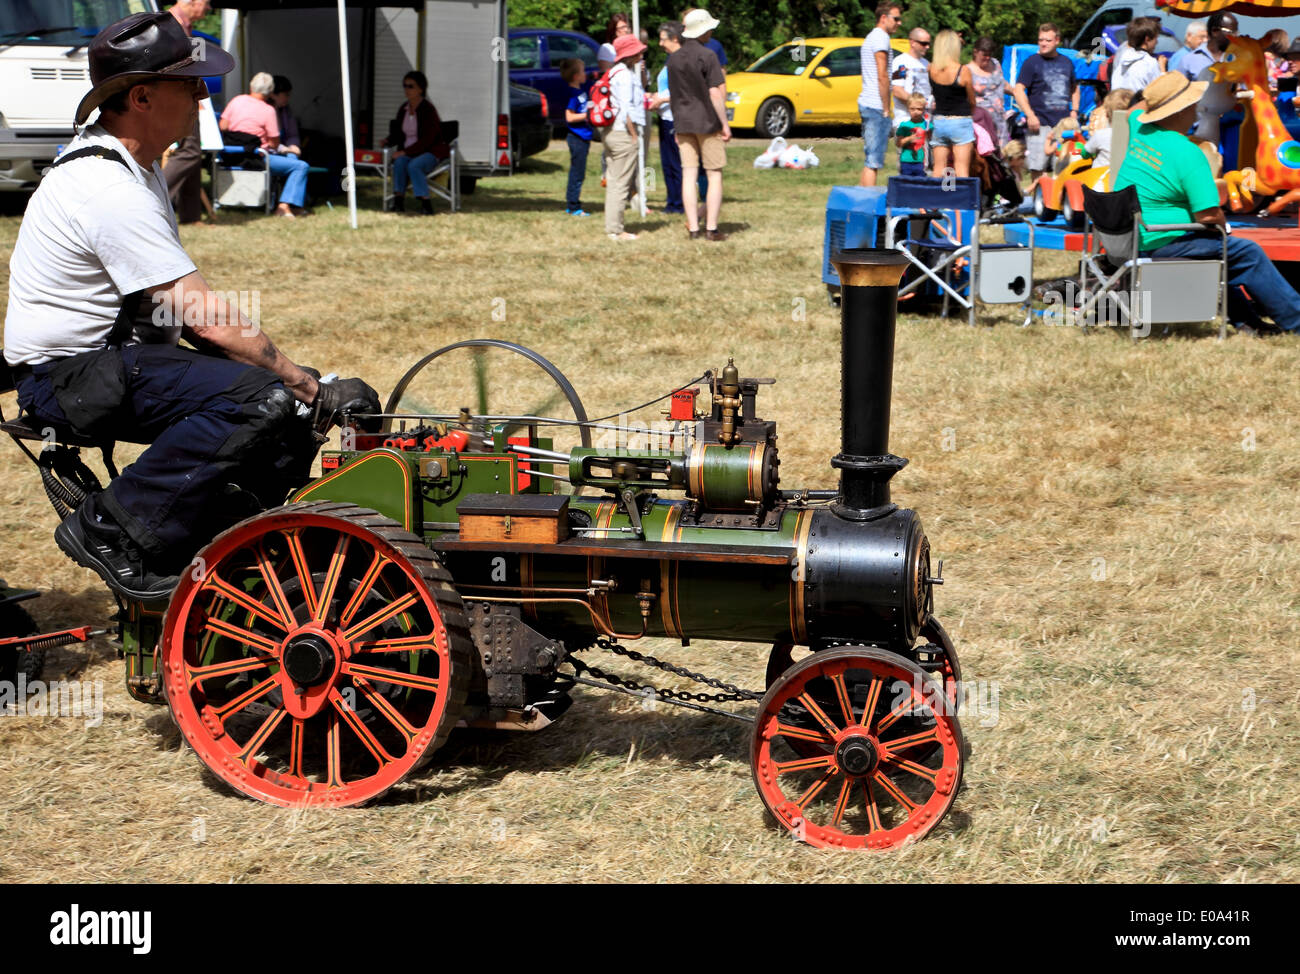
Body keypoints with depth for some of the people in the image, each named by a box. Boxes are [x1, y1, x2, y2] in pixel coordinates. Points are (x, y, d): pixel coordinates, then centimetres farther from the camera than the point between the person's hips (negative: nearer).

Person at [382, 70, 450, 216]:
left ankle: (425, 203, -31)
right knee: (400, 162, -29)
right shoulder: (404, 109, 9)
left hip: (430, 152, -5)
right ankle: (398, 200, -32)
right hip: (408, 152, 5)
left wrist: (405, 152, -22)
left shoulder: (428, 109, -12)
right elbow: (397, 134, 19)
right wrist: (388, 141, -4)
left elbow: (427, 140, -17)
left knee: (414, 165, -35)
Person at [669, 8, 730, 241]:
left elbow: (674, 94, 13)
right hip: (708, 122, -5)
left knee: (689, 176, 4)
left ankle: (693, 228, 3)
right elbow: (715, 92, -15)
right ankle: (711, 228, 0)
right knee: (714, 176, 2)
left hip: (683, 124, 5)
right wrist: (725, 123, -10)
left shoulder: (674, 59, 8)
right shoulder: (707, 56, -12)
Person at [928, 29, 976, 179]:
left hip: (939, 122, 4)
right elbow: (972, 102, -2)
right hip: (960, 122, -4)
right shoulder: (963, 70, -12)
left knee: (938, 169, 8)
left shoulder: (932, 69, -4)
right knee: (961, 168, -2)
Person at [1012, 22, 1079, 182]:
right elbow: (1019, 90, -7)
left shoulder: (1067, 63, 15)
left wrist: (1074, 111, 15)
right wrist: (1030, 115, -16)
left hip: (1064, 122, 5)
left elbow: (1074, 88, 30)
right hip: (1040, 123, -5)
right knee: (1037, 167, -9)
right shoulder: (1032, 62, 0)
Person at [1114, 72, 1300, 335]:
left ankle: (1246, 321, 34)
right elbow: (1208, 216, -21)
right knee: (1248, 254, 1)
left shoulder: (1139, 131, 2)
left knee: (1214, 245, 31)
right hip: (1157, 244, -9)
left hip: (1124, 237, 9)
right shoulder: (1189, 154, -21)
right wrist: (1223, 224, -1)